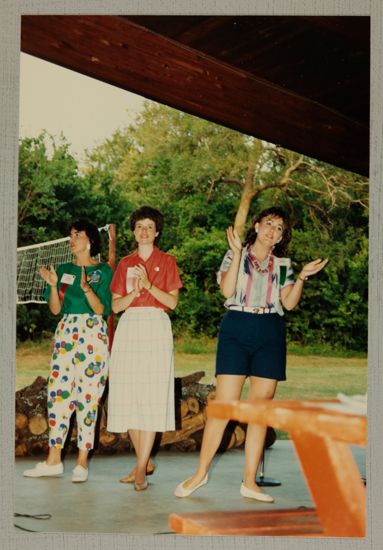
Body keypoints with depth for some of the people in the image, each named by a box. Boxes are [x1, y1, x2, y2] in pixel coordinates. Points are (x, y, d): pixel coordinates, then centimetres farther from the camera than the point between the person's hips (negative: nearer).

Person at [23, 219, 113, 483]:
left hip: (93, 334, -4)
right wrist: (53, 284, -9)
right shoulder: (63, 270, 13)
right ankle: (54, 460, 7)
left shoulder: (103, 271, 1)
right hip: (65, 332, 4)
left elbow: (101, 309, -7)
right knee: (58, 392, 1)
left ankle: (82, 461, 1)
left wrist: (86, 287, -23)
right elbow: (55, 309, 8)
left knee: (87, 395, -5)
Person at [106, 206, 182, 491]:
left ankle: (141, 469, -10)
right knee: (127, 396, 0)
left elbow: (172, 301, 0)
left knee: (151, 396, -10)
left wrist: (149, 285, -13)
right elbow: (116, 305, 10)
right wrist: (133, 293, -9)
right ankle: (145, 461, 14)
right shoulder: (125, 263, 16)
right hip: (128, 328, 3)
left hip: (156, 327, -3)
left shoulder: (167, 261, 9)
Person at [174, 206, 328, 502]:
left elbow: (289, 303, 7)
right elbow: (227, 290, -9)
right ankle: (201, 473, 3)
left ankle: (250, 481, 8)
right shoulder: (235, 255, 8)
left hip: (270, 335, 3)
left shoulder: (283, 264, 16)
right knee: (223, 405, -9)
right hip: (236, 329, -3)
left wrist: (302, 277, -4)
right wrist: (237, 252, -12)